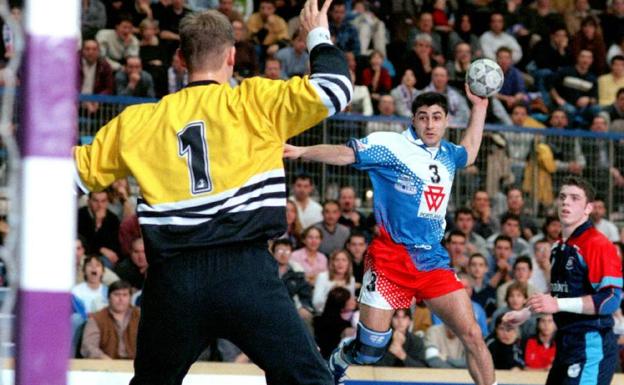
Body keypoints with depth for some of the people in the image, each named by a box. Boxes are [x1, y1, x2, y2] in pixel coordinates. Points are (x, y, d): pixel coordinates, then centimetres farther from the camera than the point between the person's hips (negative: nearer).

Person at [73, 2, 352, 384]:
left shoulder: (139, 121, 13)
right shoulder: (255, 101, 3)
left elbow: (83, 169, 22)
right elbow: (333, 91, -3)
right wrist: (318, 35, 15)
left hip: (173, 278, 4)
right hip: (244, 268, -3)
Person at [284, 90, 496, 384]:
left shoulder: (447, 154, 12)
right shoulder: (390, 145, -7)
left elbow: (469, 153, 36)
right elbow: (344, 153, -17)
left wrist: (479, 106, 30)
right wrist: (301, 151, -32)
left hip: (433, 260, 5)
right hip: (390, 257, -5)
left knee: (472, 335, -7)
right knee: (369, 351, -2)